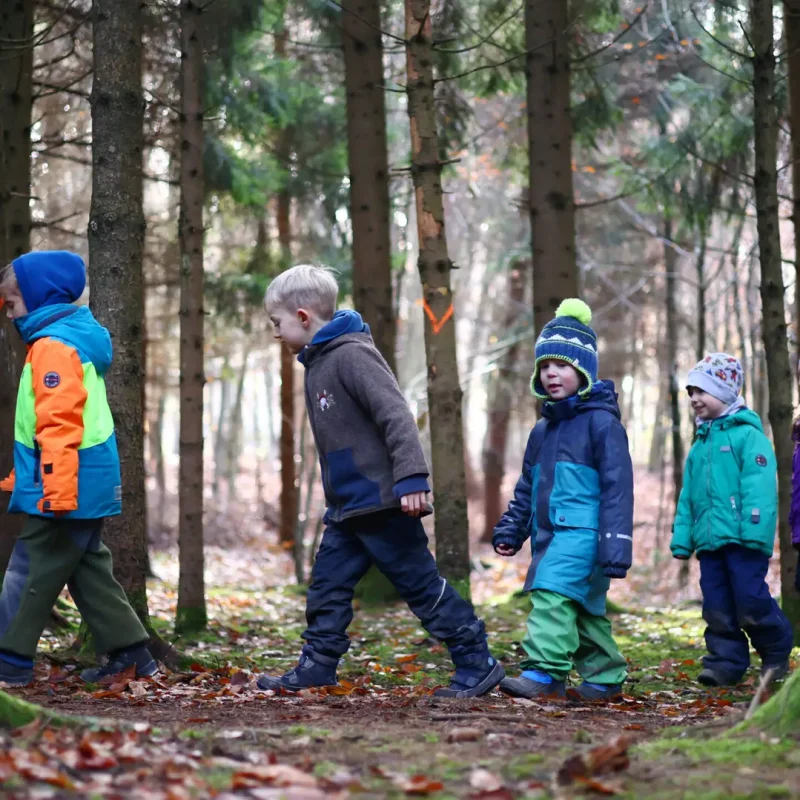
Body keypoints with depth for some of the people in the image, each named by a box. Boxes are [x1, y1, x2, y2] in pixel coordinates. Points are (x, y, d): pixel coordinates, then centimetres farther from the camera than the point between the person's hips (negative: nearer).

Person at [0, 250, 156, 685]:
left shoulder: (53, 345, -15)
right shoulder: (73, 338, 17)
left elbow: (59, 424, -24)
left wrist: (57, 493, -29)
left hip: (69, 487, -10)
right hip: (90, 485, 10)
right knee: (88, 571, 14)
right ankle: (129, 651, 16)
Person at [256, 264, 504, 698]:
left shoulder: (352, 354, -15)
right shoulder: (318, 361, 15)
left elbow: (395, 415, -22)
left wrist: (411, 478, -29)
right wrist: (335, 500, 23)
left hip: (382, 502, -9)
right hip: (348, 507, 9)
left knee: (421, 584, -4)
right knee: (328, 584, 11)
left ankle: (477, 663, 3)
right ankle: (317, 663, 20)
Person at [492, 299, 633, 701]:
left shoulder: (601, 422, -8)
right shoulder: (543, 430, 17)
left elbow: (617, 487, -12)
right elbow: (527, 488, 25)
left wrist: (616, 546, -17)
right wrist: (511, 530, 17)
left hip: (583, 531, -8)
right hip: (550, 533, 8)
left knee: (553, 593, -23)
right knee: (584, 609, 13)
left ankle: (543, 672, -29)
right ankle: (605, 677, 23)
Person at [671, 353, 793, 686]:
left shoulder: (747, 434, -3)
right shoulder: (700, 443, 20)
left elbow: (759, 487, -13)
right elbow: (687, 498, 22)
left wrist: (756, 532, -21)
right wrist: (682, 538, 15)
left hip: (743, 541, -7)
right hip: (709, 542, 7)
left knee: (751, 604, -8)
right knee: (717, 608, 4)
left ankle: (777, 651, 13)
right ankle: (725, 663, 10)